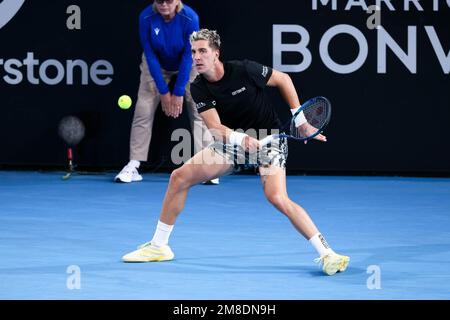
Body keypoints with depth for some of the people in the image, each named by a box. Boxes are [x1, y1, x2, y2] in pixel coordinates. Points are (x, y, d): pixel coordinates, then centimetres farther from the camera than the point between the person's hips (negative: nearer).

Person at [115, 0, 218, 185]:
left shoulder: (190, 18, -30)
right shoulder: (146, 17, -27)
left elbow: (188, 57, -24)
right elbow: (150, 55, -20)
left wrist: (179, 93, -22)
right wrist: (163, 92, -19)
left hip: (187, 66, -1)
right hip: (156, 66, 1)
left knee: (199, 111, -11)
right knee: (143, 111, -9)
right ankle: (133, 166, -5)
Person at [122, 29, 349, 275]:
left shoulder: (244, 70, -21)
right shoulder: (198, 89, -10)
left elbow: (282, 79, -4)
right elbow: (215, 128, -21)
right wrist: (241, 139, -41)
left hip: (269, 139, -5)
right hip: (232, 142, 5)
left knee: (277, 198, -29)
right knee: (179, 177, -2)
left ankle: (326, 253, -25)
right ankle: (158, 246, 12)